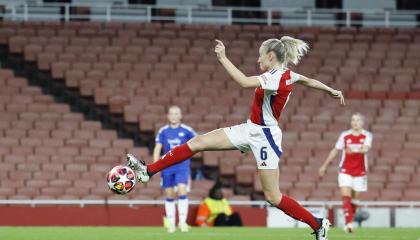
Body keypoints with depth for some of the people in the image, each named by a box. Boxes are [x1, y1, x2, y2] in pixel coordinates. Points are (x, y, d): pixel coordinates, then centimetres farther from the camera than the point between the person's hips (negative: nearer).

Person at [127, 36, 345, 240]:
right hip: (250, 129, 10)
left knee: (273, 197, -4)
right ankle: (148, 171, 1)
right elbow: (309, 81, 22)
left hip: (264, 137, -10)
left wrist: (222, 58, -32)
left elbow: (244, 82, -37)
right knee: (197, 142, 0)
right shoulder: (287, 74, 4)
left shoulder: (276, 77, -23)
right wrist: (332, 91, 40)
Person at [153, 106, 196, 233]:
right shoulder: (163, 131, 2)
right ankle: (171, 223, 14)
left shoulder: (187, 130, -1)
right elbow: (157, 148, 0)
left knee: (182, 191, -17)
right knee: (169, 195, 6)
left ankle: (182, 221, -15)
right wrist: (155, 164, -12)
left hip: (182, 166, -2)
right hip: (167, 166, 2)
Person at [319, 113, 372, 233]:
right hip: (345, 172, 0)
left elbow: (365, 149, -23)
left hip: (360, 172, 0)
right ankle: (348, 223, -24)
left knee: (354, 199, 6)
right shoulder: (344, 135, 1)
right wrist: (324, 165, 15)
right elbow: (335, 151, 11)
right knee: (346, 197, -16)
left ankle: (349, 222, 23)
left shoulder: (367, 136, -3)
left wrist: (355, 150, -44)